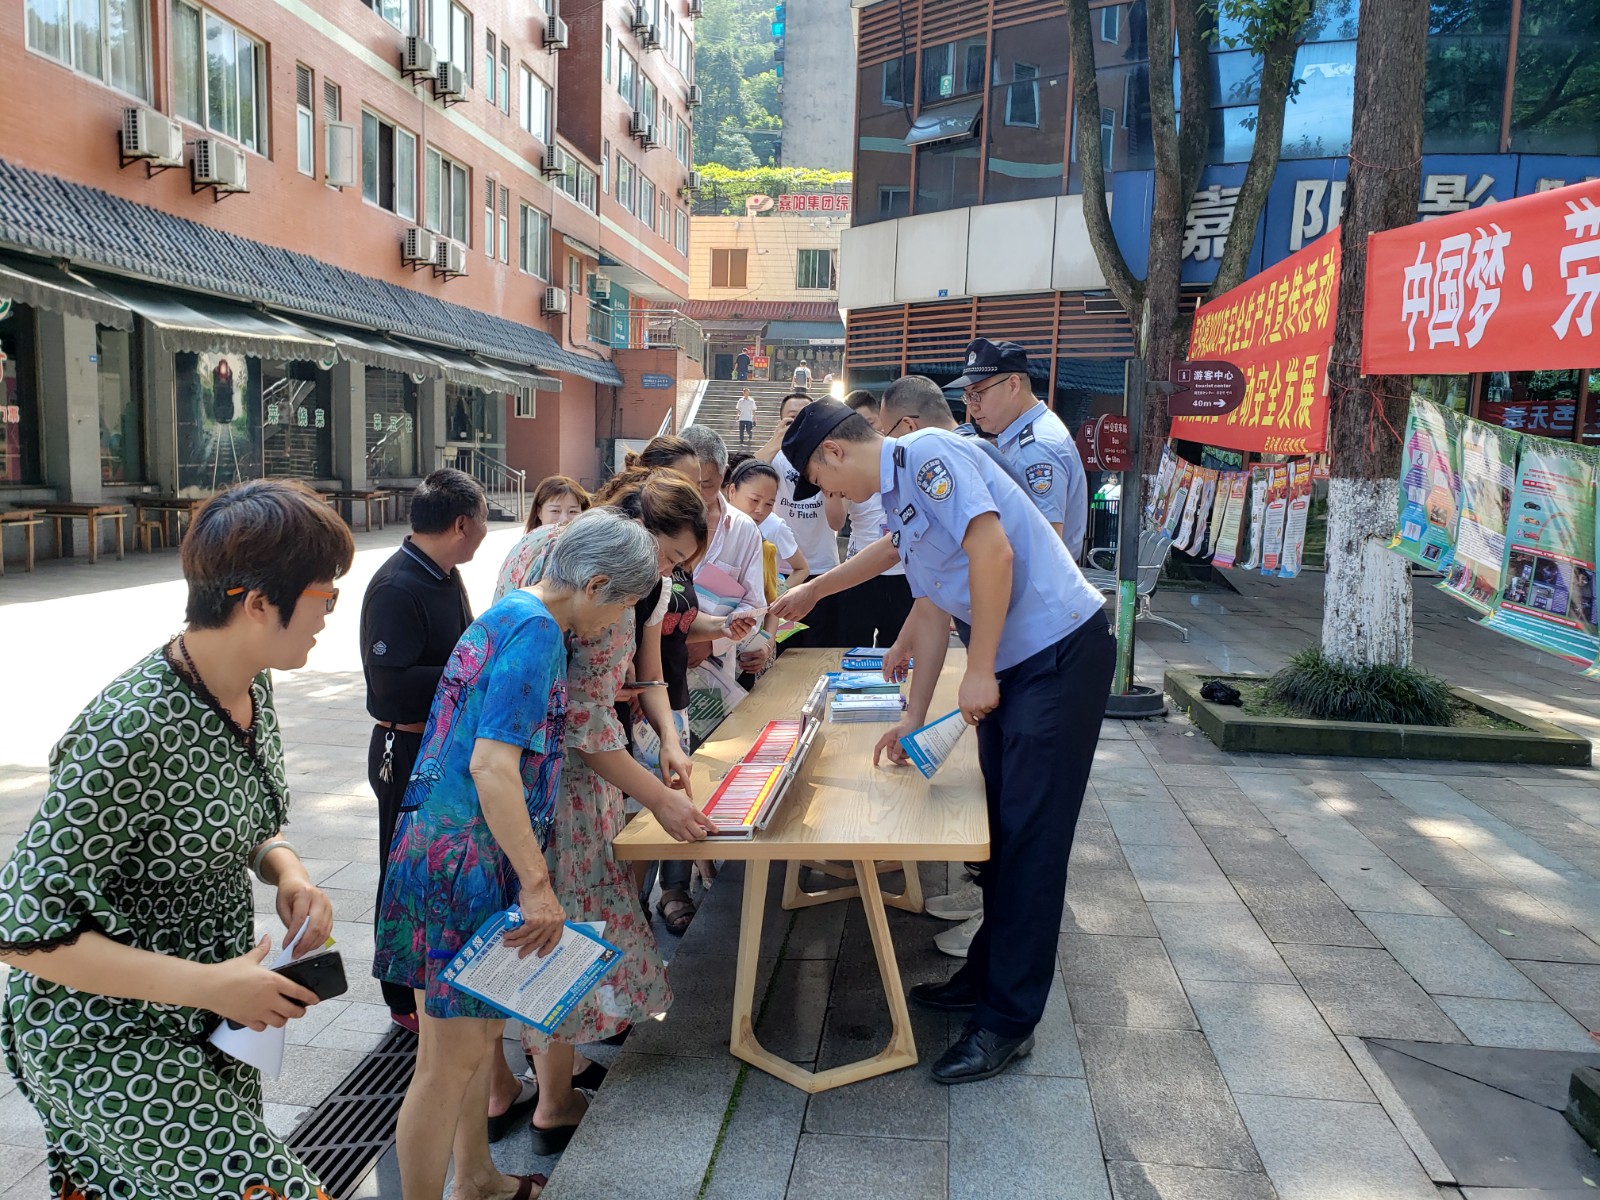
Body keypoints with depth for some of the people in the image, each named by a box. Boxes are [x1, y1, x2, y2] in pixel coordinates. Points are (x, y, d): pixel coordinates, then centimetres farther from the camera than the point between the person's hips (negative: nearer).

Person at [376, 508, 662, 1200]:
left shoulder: (510, 614, 12)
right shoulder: (536, 631, -18)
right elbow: (492, 765, -26)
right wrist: (536, 882, -25)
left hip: (460, 853, 11)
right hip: (464, 863, -11)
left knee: (480, 1032, 23)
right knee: (450, 1060, 1)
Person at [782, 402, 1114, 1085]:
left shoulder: (927, 454, -14)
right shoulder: (897, 502, 15)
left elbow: (992, 550, -25)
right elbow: (935, 608, 19)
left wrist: (979, 672, -20)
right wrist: (914, 716, 19)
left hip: (1061, 650, -10)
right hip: (1009, 663, 10)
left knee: (1030, 836, -4)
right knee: (1001, 827, 16)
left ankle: (1009, 1019, 7)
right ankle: (988, 977, 31)